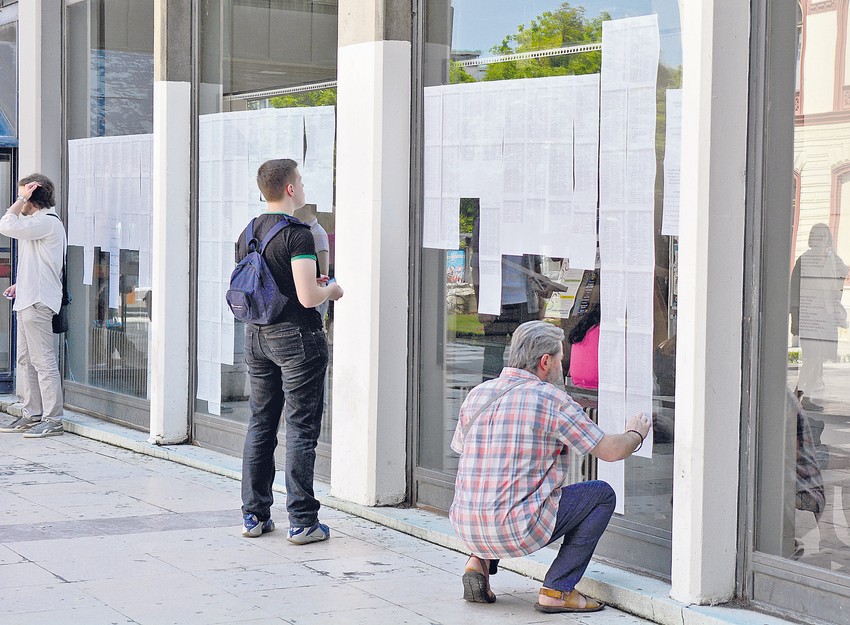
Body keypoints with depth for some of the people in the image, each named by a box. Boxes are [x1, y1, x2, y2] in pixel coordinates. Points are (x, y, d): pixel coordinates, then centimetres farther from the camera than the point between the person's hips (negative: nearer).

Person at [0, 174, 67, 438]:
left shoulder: (47, 222, -14)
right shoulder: (38, 222, 20)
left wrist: (22, 198, -14)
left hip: (38, 302, -11)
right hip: (28, 299, 11)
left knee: (44, 361, -9)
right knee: (25, 360, 14)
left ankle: (52, 420, -6)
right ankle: (32, 415, 20)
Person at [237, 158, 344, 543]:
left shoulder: (248, 234, 8)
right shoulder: (296, 234, -16)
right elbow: (308, 297, -23)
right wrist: (331, 290, 0)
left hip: (257, 335, 7)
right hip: (296, 337, -7)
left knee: (260, 424, 13)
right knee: (301, 428, -2)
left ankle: (254, 515, 16)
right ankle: (302, 521, 1)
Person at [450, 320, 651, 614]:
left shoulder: (477, 394, 8)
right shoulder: (551, 398, -8)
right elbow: (610, 451, -4)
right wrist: (635, 433, 19)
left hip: (465, 527, 7)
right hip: (516, 530, -7)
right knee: (601, 494, 10)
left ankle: (480, 561, 15)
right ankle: (557, 591, 5)